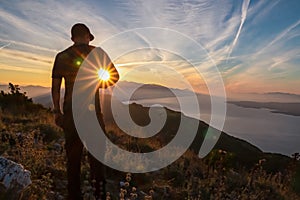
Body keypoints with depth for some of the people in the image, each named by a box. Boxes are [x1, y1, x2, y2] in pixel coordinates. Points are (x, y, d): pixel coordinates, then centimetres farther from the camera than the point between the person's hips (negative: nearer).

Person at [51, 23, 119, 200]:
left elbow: (55, 87, 7)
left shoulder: (61, 56, 8)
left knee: (73, 155, 11)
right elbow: (115, 76, -4)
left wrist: (57, 112, 13)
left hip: (70, 112, 3)